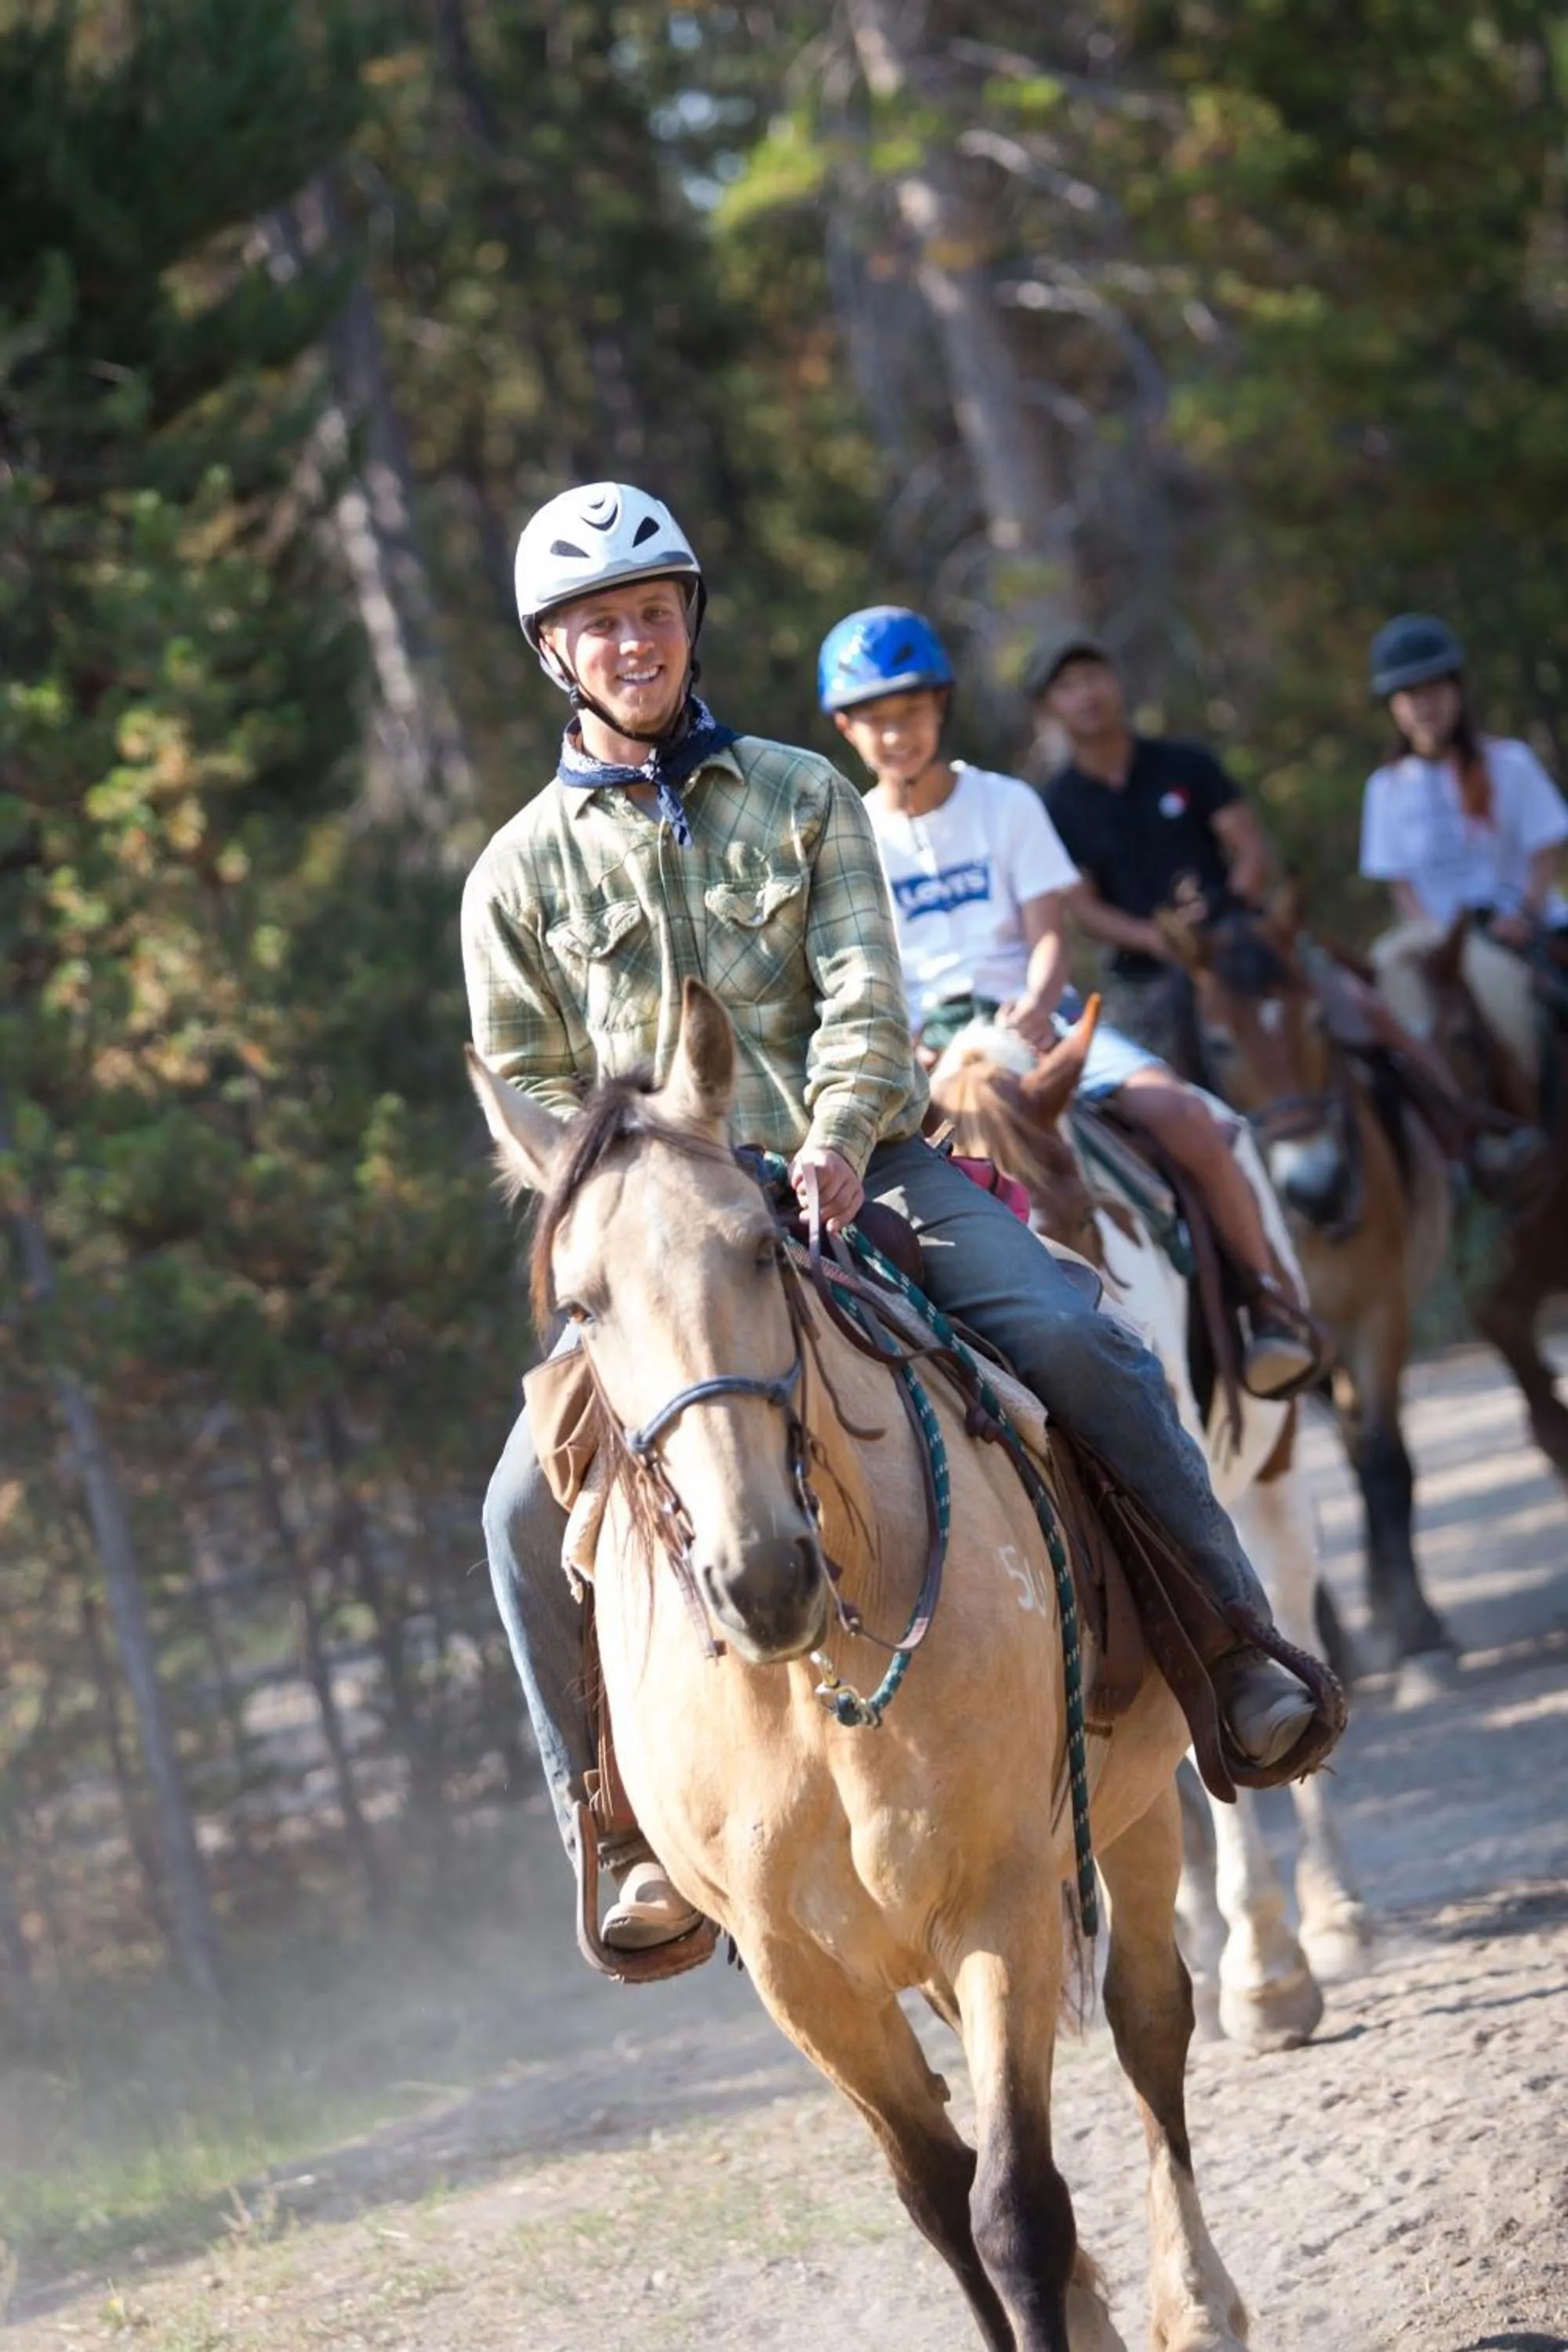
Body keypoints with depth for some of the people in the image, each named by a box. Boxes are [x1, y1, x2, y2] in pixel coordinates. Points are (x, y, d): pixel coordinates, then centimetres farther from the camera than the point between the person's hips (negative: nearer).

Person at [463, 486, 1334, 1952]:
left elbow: (863, 1000, -1)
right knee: (533, 1506, -20)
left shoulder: (800, 797, 10)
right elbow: (529, 1101, 6)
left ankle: (1238, 1655, -14)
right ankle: (632, 1833, -7)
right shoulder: (522, 873, 8)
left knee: (1073, 1344, -26)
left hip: (861, 1171, 0)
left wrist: (837, 1141, -21)